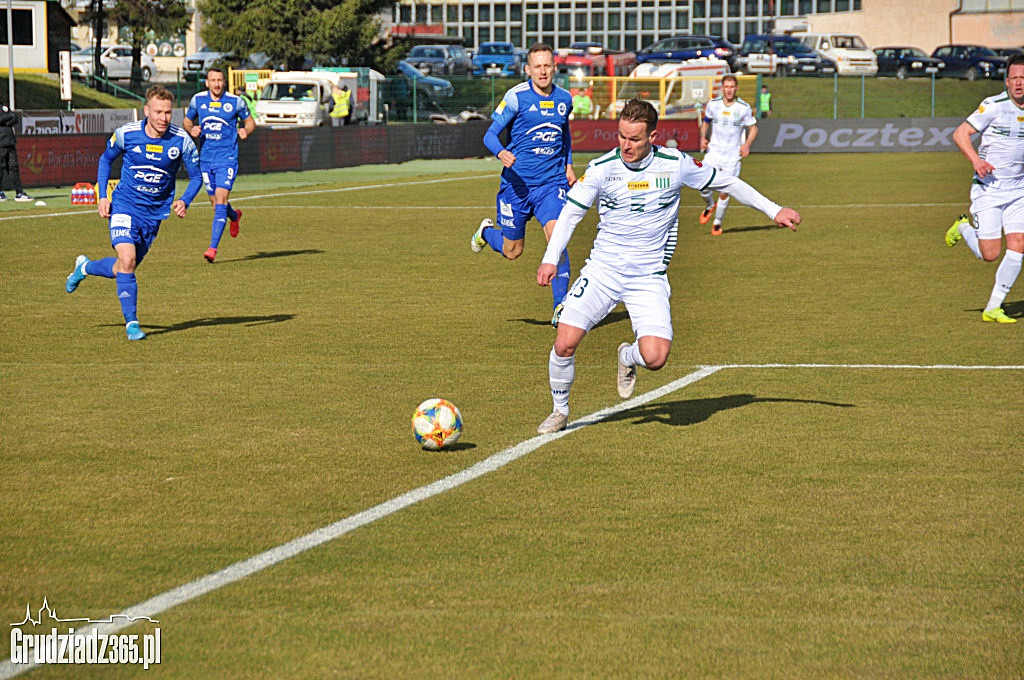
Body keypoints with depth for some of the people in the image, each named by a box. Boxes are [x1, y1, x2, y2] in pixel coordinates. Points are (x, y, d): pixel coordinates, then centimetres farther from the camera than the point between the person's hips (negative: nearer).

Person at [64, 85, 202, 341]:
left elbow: (196, 176, 1)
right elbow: (106, 159, 7)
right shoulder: (126, 134, -12)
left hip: (154, 213, 2)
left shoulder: (182, 141, -12)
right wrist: (102, 196, -2)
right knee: (127, 261, -20)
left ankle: (85, 267, 43)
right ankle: (131, 323, -8)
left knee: (123, 269, 11)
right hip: (125, 206, -2)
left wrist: (184, 201, -18)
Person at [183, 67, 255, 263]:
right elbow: (187, 121, 17)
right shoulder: (197, 100, 3)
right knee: (216, 203, 11)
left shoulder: (235, 101, -3)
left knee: (220, 201, -15)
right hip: (206, 157, 4)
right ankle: (235, 216, 48)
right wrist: (191, 129, -6)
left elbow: (250, 121, 10)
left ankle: (213, 247, -17)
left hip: (227, 157, -3)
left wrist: (246, 131, -13)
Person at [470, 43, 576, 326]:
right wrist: (501, 153, -29)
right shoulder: (516, 97, -9)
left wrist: (568, 164, 16)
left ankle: (560, 307, -14)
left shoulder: (564, 99, 6)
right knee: (512, 251, 8)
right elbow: (490, 135, -8)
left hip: (552, 183, 2)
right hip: (517, 182, -2)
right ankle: (486, 232, 44)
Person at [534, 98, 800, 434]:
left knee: (655, 358, -18)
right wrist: (550, 259, -12)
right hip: (602, 270, 0)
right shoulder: (602, 168, -7)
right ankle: (560, 410, 14)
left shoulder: (675, 164, -7)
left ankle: (628, 357, 21)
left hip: (649, 277, 0)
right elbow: (570, 213, 1)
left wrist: (774, 210, 8)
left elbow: (725, 182, 7)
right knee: (565, 342, -14)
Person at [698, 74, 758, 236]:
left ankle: (717, 222, 19)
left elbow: (753, 127, 7)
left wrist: (747, 144, -9)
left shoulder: (744, 107, -5)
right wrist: (703, 138, 1)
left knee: (724, 192, -2)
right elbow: (705, 121, 18)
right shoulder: (713, 104, 0)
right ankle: (710, 205, 24)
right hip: (713, 151, 1)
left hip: (733, 155, -1)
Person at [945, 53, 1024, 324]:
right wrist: (976, 160, -24)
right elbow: (960, 133, -9)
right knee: (989, 254, -6)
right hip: (988, 188, -5)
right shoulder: (994, 106, -12)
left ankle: (993, 308, 3)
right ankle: (963, 228, 27)